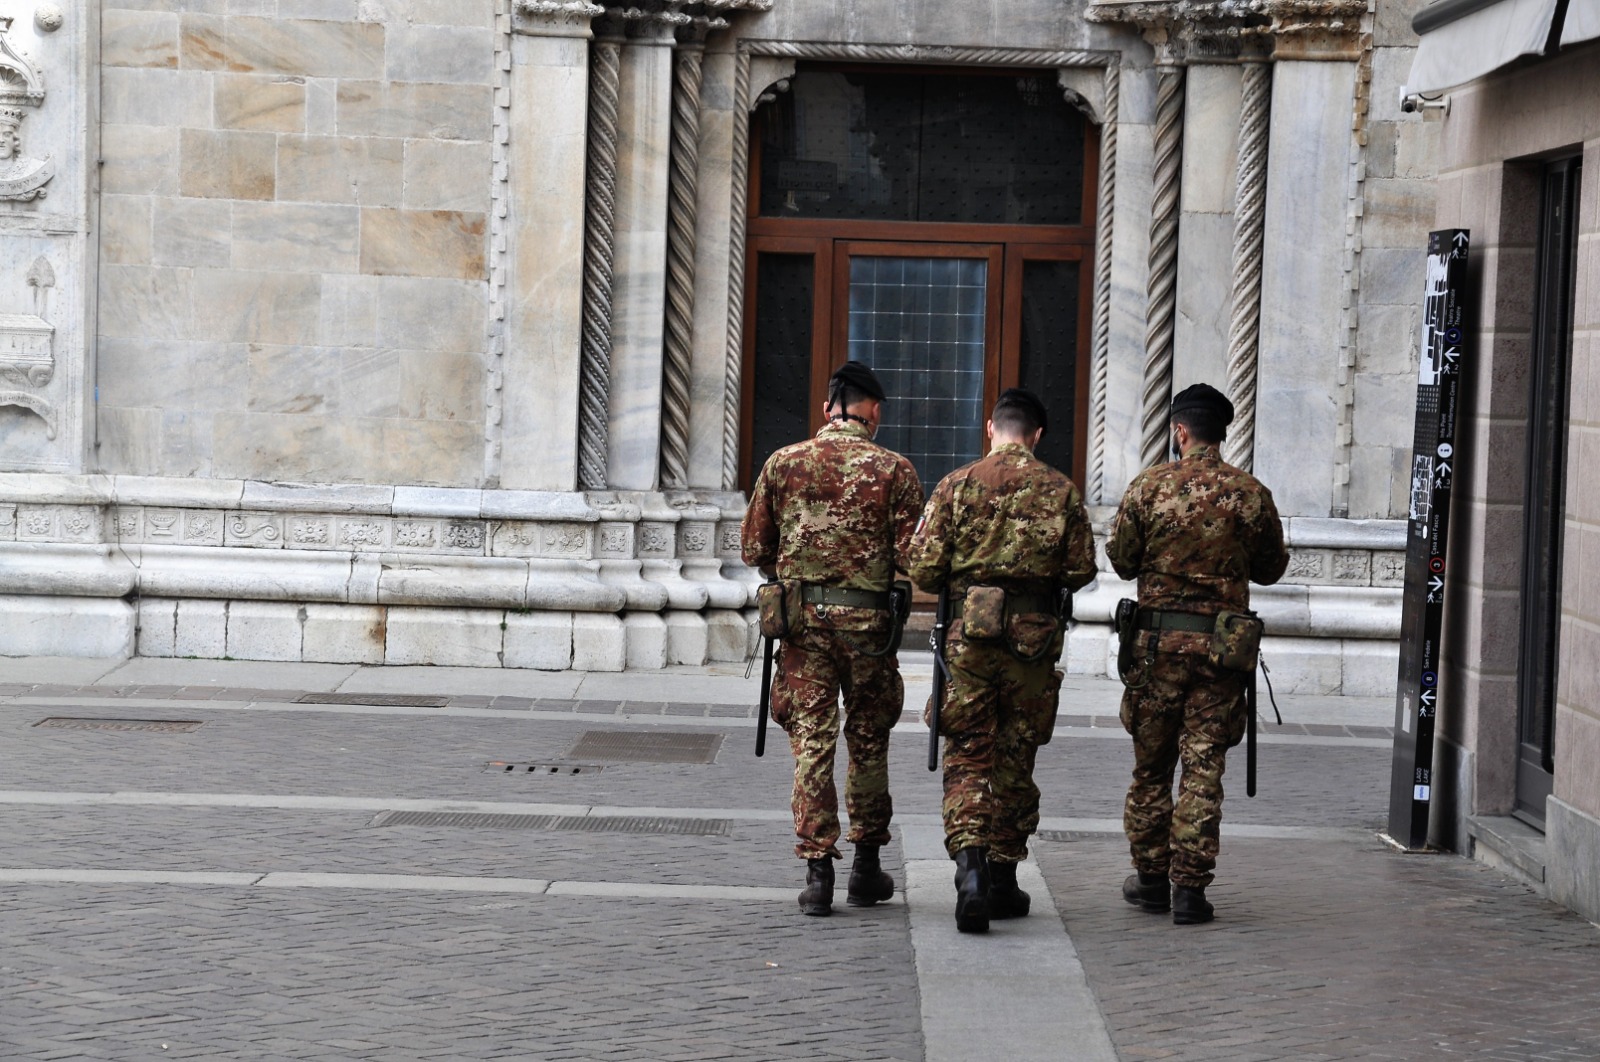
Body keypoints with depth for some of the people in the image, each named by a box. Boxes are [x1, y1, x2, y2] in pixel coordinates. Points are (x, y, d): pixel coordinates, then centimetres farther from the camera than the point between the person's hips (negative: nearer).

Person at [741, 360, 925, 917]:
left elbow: (754, 548, 6)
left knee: (811, 741, 3)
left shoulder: (784, 462, 3)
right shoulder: (894, 470, -3)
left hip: (804, 618, 1)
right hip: (868, 621, -1)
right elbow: (912, 559, -7)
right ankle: (866, 867, 19)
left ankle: (817, 870, -2)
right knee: (868, 742, 12)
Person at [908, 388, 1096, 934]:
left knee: (967, 755, 2)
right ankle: (1003, 879, 17)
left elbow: (925, 570, -4)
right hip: (1034, 636, 1)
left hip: (970, 634, -1)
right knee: (1015, 760, 12)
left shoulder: (958, 484, -1)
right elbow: (1080, 571, 1)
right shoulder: (1061, 491, 2)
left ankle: (970, 867, -18)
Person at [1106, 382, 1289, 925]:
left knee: (1151, 763, 12)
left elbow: (1121, 559, 1)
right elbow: (1271, 569, 6)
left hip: (1158, 637, 0)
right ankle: (1189, 888, 1)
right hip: (1221, 644, 0)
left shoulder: (1149, 486, -5)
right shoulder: (1250, 493, -3)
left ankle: (1151, 878, 17)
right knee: (1204, 768, 3)